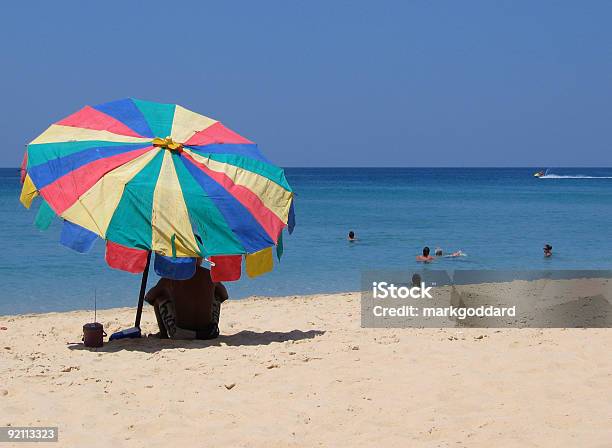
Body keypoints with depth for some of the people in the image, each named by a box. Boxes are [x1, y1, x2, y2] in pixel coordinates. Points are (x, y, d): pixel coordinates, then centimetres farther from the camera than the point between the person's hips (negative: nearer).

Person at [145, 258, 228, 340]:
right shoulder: (210, 275, 4)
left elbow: (149, 297, 15)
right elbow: (224, 295, 26)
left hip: (179, 335, -2)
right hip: (209, 334, 2)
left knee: (159, 298, 18)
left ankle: (163, 334, 21)